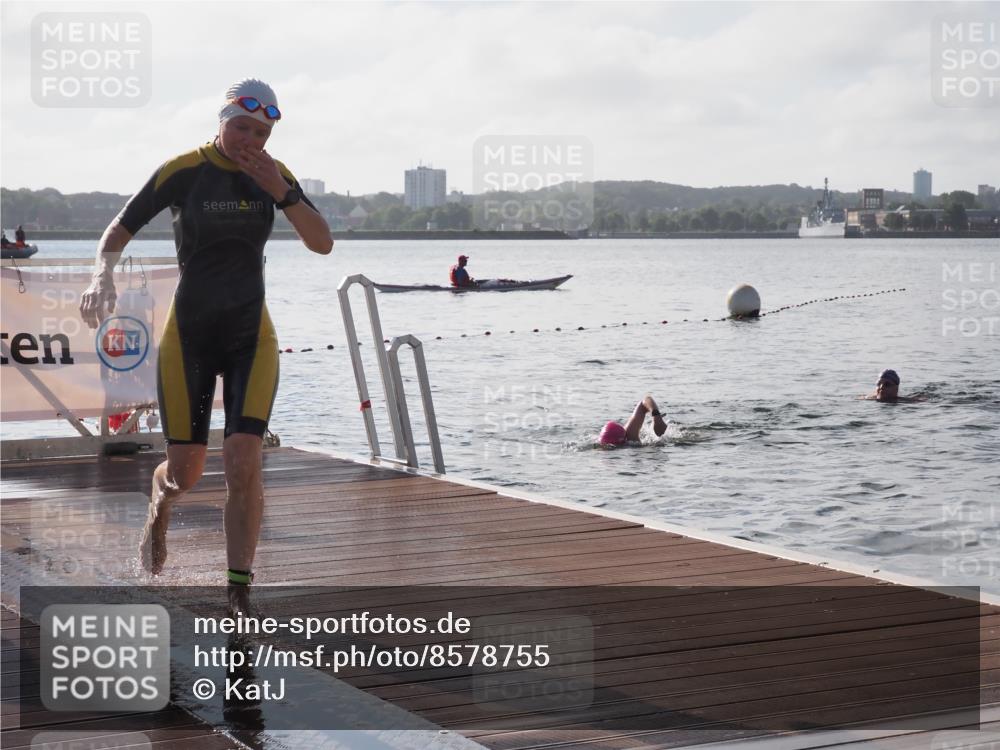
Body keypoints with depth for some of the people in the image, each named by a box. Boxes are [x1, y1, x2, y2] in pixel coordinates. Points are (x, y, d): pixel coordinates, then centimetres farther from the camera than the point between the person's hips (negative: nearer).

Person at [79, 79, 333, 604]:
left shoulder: (274, 175, 0)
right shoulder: (184, 171, -10)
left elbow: (322, 244, -4)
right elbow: (118, 231, -6)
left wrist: (282, 193, -17)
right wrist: (103, 276, -26)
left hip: (251, 338, 2)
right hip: (188, 337, -2)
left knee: (243, 462, -15)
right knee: (184, 474, 3)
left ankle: (239, 591, -8)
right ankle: (158, 515, 41)